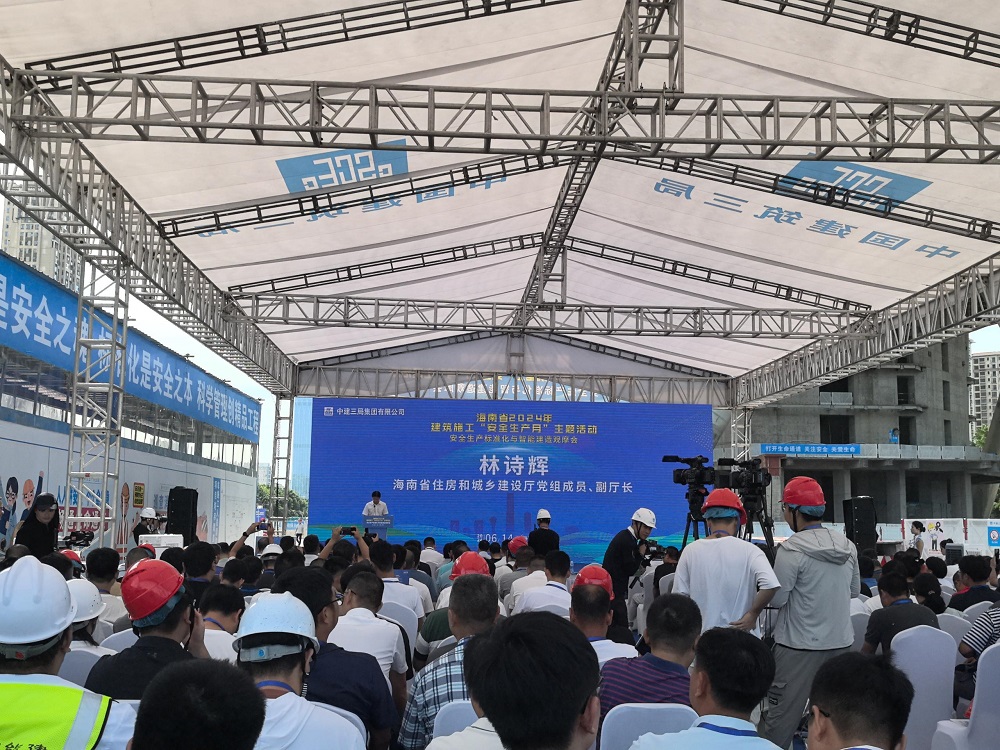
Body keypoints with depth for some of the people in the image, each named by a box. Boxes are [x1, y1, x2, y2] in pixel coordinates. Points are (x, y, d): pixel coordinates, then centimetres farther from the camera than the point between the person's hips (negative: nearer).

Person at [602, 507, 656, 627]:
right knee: (621, 626, -11)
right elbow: (631, 570, -15)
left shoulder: (625, 537, 14)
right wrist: (641, 554, -3)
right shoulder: (626, 540, -15)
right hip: (614, 590, -10)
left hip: (612, 588, 10)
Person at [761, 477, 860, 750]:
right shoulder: (848, 546, 3)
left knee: (782, 714, 1)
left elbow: (776, 599, -13)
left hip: (801, 645, -6)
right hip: (841, 641, 6)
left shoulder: (792, 549, -17)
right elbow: (854, 590, 15)